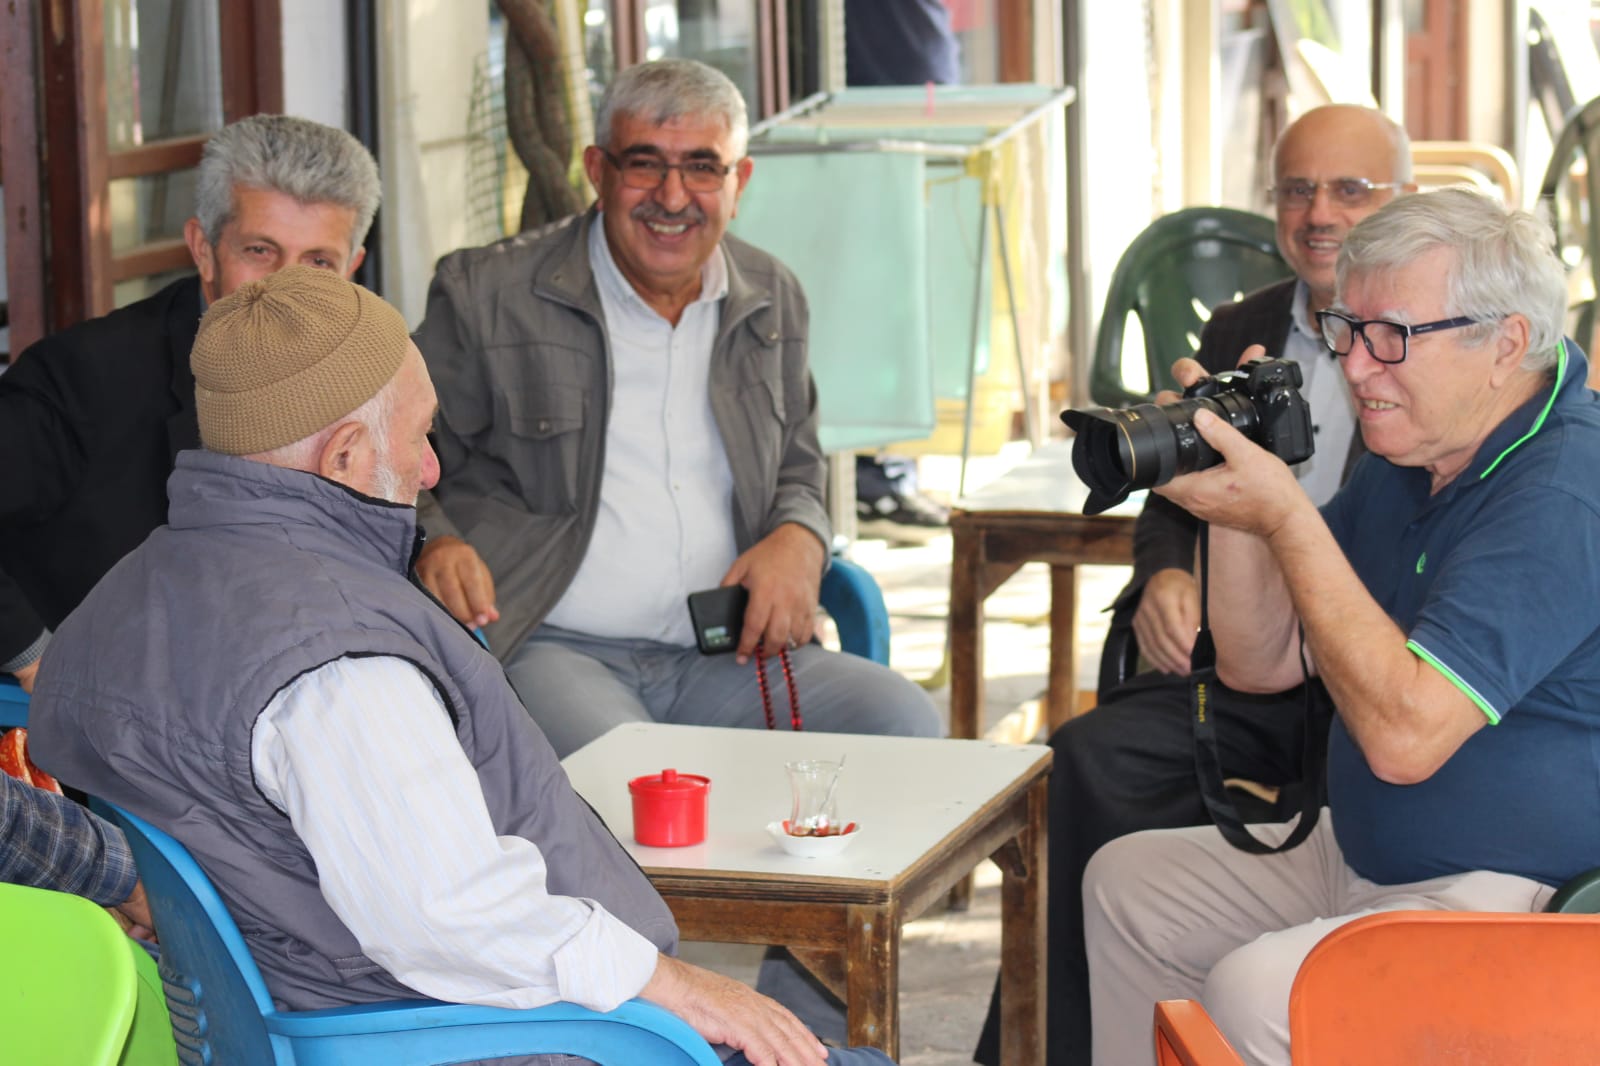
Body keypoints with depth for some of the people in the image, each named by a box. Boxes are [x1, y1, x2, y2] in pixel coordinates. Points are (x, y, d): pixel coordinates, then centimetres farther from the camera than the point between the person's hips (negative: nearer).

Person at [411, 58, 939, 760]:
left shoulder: (772, 301, 17)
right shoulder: (486, 295, 3)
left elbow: (797, 469, 27)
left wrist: (798, 541, 2)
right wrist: (435, 546, -16)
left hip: (725, 653, 5)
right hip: (548, 649, -5)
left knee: (904, 723, -20)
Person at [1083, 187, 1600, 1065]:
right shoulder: (1410, 458, 10)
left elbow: (1404, 732, -30)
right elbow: (1260, 664, 12)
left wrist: (1285, 516, -26)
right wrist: (1234, 500, -4)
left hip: (1526, 905, -11)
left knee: (1256, 989, -32)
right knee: (1128, 884, 20)